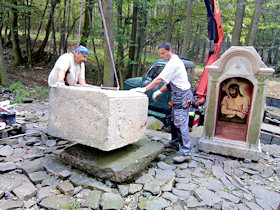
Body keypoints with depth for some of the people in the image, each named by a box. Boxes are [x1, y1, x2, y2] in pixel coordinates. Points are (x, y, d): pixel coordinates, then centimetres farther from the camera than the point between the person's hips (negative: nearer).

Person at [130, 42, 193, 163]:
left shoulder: (173, 63, -19)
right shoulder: (174, 61, 15)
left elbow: (159, 79, -25)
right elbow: (169, 81, 17)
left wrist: (144, 89, -23)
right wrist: (160, 91, 8)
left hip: (182, 96, -11)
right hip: (178, 96, 11)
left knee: (181, 123, -12)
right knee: (174, 120, 20)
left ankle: (185, 153, -8)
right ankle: (175, 141, 38)